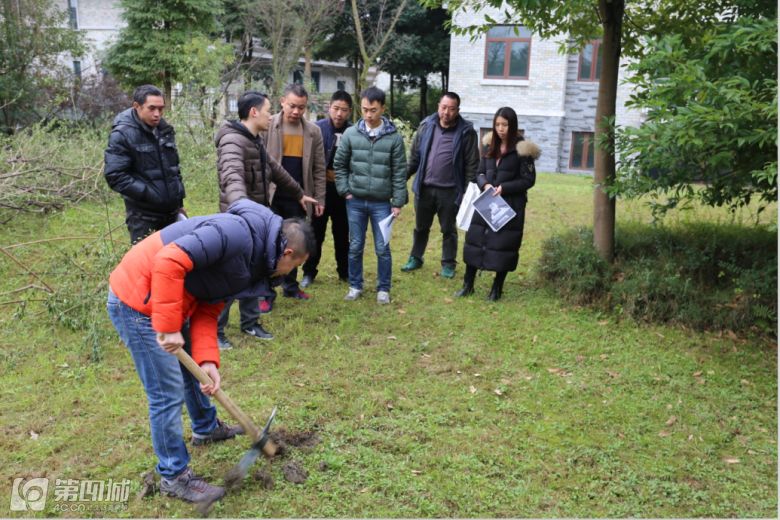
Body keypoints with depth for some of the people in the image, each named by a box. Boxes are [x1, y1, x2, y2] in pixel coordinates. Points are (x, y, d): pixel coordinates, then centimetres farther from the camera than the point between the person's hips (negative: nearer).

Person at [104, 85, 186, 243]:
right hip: (143, 216, -6)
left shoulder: (165, 130, 10)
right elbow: (115, 176, -16)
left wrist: (179, 201, 16)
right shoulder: (122, 134, -11)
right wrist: (149, 194, -20)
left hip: (171, 212, 6)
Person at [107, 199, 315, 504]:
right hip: (137, 301, -10)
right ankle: (174, 476, 15)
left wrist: (207, 360, -6)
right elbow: (170, 261, -31)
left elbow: (206, 311, 7)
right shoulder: (239, 232, -23)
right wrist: (169, 327, -28)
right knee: (168, 393, -3)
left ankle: (207, 428, 51)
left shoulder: (252, 261, 8)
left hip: (162, 302, 10)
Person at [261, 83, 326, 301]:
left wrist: (319, 198, 3)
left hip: (299, 198, 3)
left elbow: (319, 168, 6)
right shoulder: (267, 126, -4)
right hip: (270, 197, -3)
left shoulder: (313, 131, 4)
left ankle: (291, 286, 26)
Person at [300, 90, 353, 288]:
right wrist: (325, 174, -6)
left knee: (342, 233, 13)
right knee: (316, 232, 7)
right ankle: (309, 272, 20)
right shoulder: (317, 128, -7)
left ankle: (345, 271, 26)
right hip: (320, 189, -1)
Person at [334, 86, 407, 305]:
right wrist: (345, 190, 0)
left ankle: (383, 289, 20)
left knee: (382, 248, 5)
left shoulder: (394, 137, -5)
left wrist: (398, 202, -4)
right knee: (355, 247, 11)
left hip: (381, 203, -1)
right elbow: (339, 164, 8)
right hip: (355, 201, 2)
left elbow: (399, 172, -2)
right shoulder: (351, 134, -1)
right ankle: (355, 286, 26)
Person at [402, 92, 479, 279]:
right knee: (421, 227, 18)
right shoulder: (426, 125, 0)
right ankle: (415, 258, 36)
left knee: (449, 230, 12)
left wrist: (468, 192, -12)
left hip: (450, 191, -3)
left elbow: (472, 164, -8)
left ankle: (448, 264, 27)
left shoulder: (466, 132, -8)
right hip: (424, 188, 3)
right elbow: (415, 156, 6)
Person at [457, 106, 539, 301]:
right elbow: (480, 173, 11)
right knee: (474, 240, 6)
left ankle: (497, 288, 18)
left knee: (503, 245, 3)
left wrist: (504, 188, -18)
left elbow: (528, 180, -8)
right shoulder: (490, 146, 7)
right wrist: (485, 185, -11)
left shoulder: (521, 149, -8)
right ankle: (468, 284, 18)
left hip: (511, 205, -5)